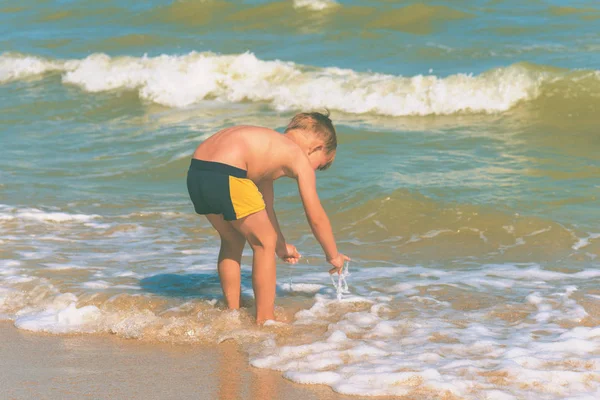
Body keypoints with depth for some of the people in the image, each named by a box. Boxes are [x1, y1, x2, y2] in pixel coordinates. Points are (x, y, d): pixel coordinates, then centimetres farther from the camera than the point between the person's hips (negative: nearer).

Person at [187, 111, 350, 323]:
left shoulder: (269, 147, 32)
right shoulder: (299, 157, 10)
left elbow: (264, 206, 41)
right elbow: (316, 217, 11)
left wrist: (281, 246, 51)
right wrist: (333, 255, 25)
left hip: (195, 171, 9)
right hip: (225, 175, -9)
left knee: (232, 241, 28)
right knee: (264, 243, 9)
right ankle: (264, 320, 12)